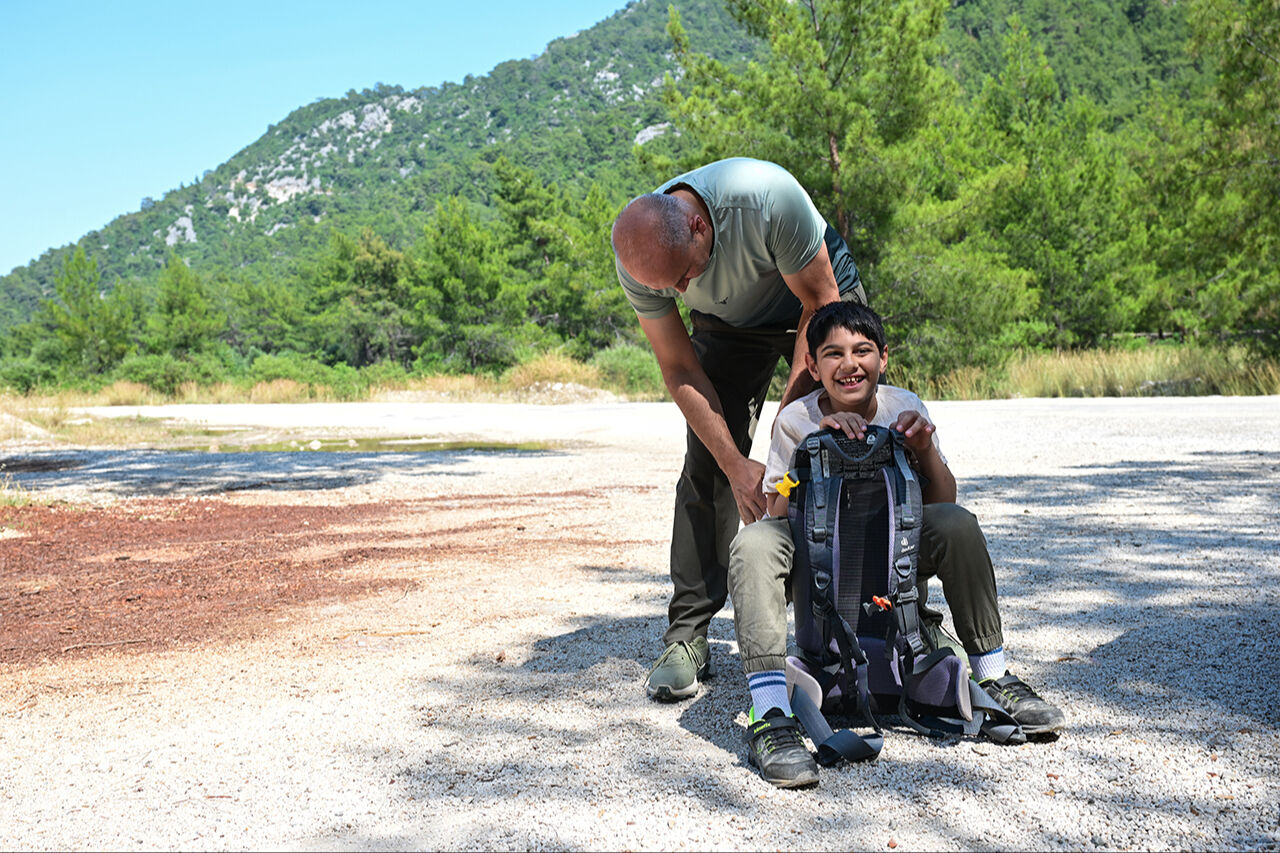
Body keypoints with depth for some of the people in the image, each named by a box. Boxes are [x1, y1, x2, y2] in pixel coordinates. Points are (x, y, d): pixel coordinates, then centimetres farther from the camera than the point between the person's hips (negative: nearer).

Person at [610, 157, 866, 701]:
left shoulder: (768, 197, -39)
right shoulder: (638, 259, -27)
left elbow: (820, 303, -25)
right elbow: (679, 369, -18)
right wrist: (737, 465, -25)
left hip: (818, 301, -1)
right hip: (729, 324, 2)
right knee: (706, 465, -11)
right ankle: (687, 636, -8)